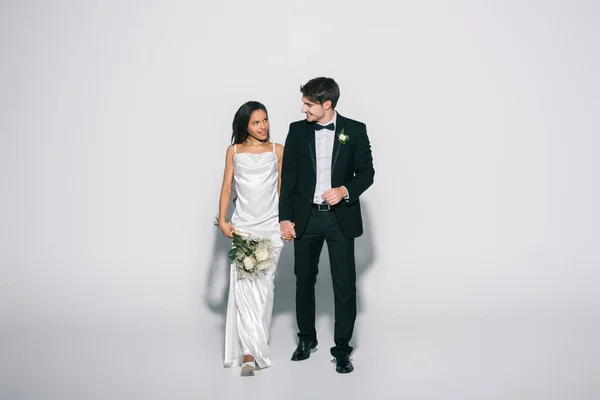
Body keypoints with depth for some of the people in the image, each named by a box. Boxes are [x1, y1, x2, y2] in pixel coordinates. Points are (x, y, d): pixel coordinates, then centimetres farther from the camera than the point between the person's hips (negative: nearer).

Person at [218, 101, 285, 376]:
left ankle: (256, 341, 17)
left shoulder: (277, 150, 6)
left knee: (264, 285, 1)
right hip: (243, 224, 0)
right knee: (244, 285, -11)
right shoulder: (234, 151, 7)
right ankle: (249, 354, -10)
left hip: (271, 225, 1)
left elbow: (282, 188, 9)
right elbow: (226, 188, 8)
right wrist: (222, 221, -2)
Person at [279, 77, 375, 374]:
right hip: (306, 218, 2)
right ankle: (306, 338, 30)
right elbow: (288, 176, 2)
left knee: (345, 284, 0)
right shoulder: (297, 130, 1)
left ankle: (342, 348, 12)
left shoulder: (354, 130, -3)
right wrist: (285, 217, -2)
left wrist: (345, 190, -19)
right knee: (304, 280, 12)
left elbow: (366, 172, 0)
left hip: (341, 218, -2)